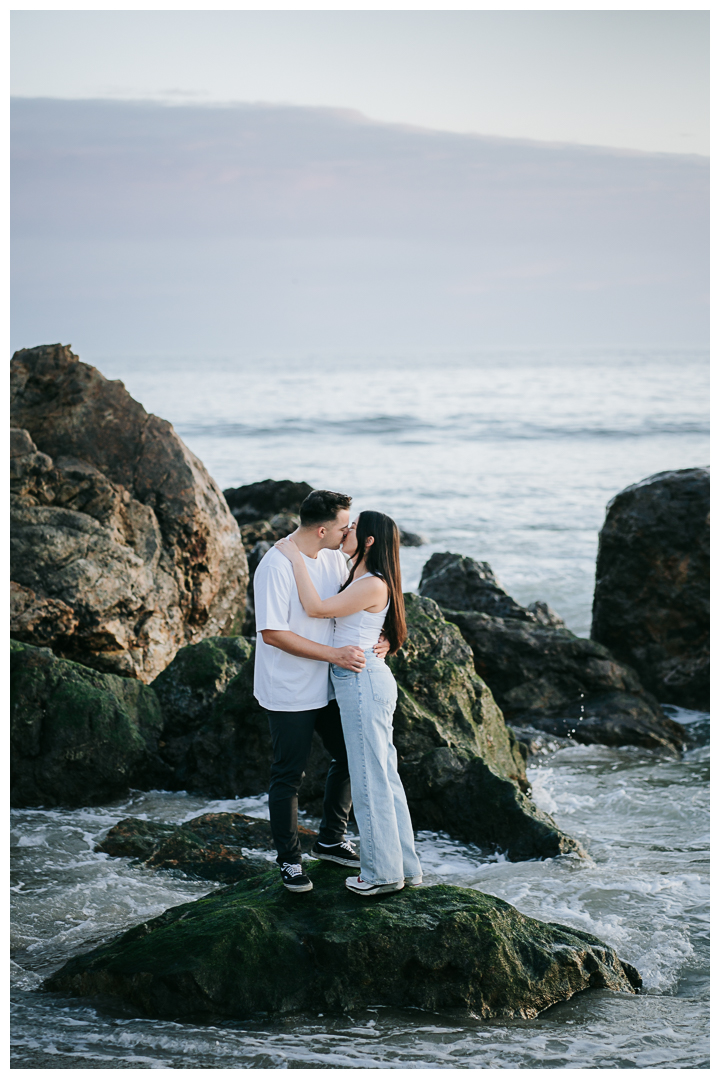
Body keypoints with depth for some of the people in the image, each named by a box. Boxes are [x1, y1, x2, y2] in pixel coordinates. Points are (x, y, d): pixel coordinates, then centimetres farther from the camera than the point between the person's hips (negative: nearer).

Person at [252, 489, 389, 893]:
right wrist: (334, 655, -26)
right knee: (289, 776, 3)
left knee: (350, 757, 16)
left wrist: (376, 637, -6)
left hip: (329, 687, 8)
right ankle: (289, 860, 18)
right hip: (289, 693, -8)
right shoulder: (276, 566, -23)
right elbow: (273, 633, -25)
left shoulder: (334, 556, 1)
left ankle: (331, 840, 34)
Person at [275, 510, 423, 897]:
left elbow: (316, 608, -20)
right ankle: (405, 864, 23)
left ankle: (383, 872, 9)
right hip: (359, 681, 10)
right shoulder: (356, 579, 12)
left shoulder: (373, 585, -18)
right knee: (383, 775, 15)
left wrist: (296, 559, -14)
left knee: (369, 778, -1)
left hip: (362, 682, -10)